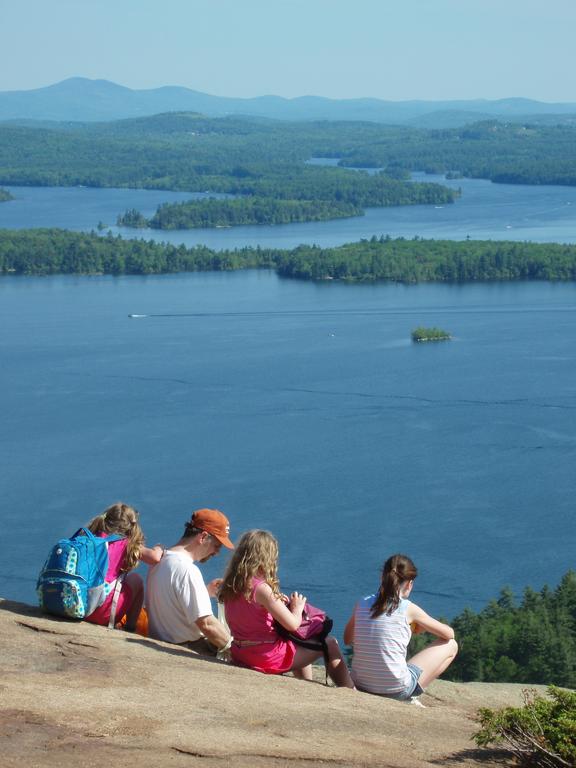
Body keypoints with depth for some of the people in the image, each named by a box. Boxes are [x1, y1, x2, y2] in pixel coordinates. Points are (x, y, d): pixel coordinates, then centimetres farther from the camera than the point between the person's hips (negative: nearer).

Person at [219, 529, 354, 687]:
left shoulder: (230, 586, 0)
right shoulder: (261, 588, -23)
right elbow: (292, 624, -21)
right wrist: (297, 608, 0)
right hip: (266, 656, -8)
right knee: (330, 644, 4)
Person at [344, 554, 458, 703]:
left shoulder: (363, 604, 2)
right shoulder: (408, 608, -8)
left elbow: (348, 639, 20)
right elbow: (449, 633, 4)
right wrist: (422, 627, 22)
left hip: (361, 685, 5)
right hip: (397, 690, -5)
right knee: (451, 645, 13)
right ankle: (411, 697, 11)